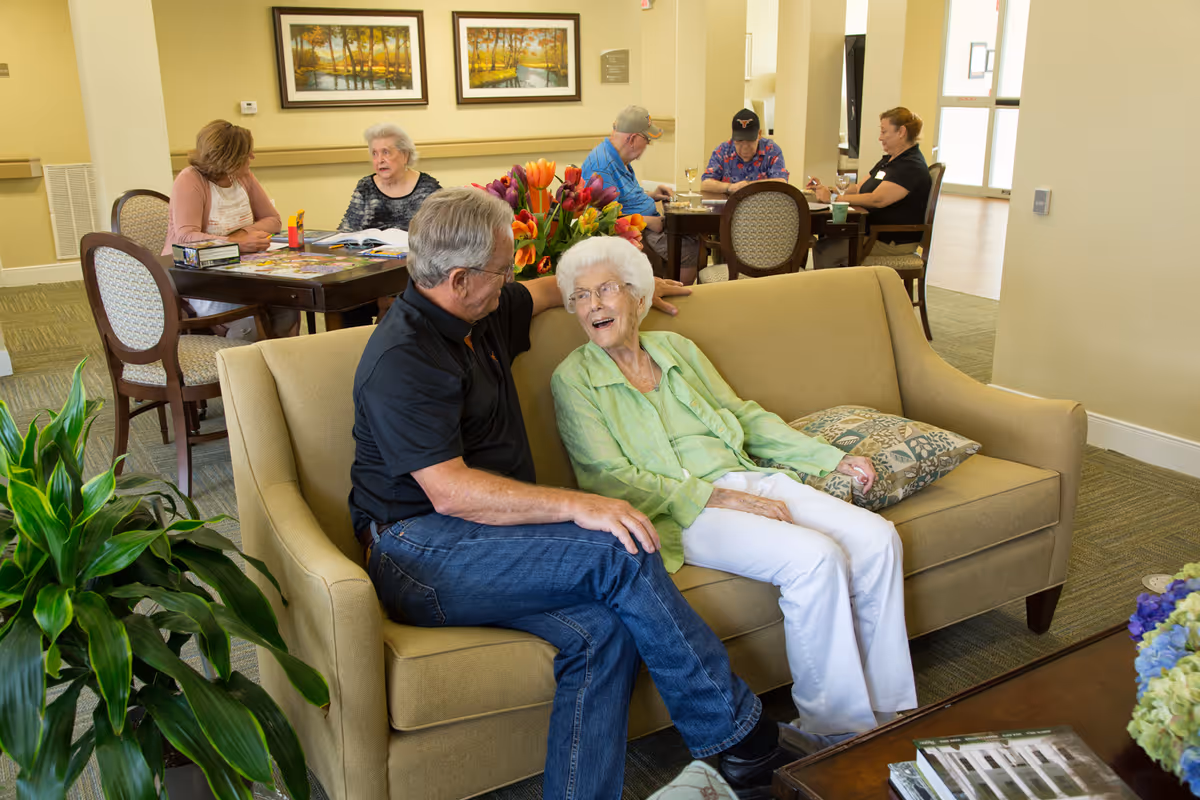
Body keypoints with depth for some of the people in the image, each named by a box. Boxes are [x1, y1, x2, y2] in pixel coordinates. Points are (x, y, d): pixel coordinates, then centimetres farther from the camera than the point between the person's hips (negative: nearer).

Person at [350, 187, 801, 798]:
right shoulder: (401, 361, -15)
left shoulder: (482, 314, 13)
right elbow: (451, 492, -24)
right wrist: (577, 506, -27)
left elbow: (548, 290, 36)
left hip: (479, 538, 8)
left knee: (603, 631, -21)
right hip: (417, 556, -8)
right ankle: (736, 731, -8)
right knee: (621, 553, -22)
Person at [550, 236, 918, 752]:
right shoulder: (574, 379, 0)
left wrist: (832, 458, 12)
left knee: (877, 538, -13)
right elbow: (610, 478, -10)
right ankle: (834, 729, -11)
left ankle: (889, 712, 0)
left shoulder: (675, 347, 17)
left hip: (749, 480, 6)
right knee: (815, 556, -28)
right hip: (681, 512, -6)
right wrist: (717, 499, -17)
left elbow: (745, 414, 22)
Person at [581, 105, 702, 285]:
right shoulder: (601, 166, -22)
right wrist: (648, 221, -20)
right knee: (690, 249, -21)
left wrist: (650, 195, 14)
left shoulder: (620, 159, 14)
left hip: (649, 222, 11)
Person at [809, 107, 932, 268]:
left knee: (826, 250, -21)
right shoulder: (888, 160, 18)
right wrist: (825, 189, 0)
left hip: (894, 242, -10)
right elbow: (858, 189, 17)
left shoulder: (912, 167, -16)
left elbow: (878, 199, -27)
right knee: (822, 240, -8)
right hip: (871, 231, 10)